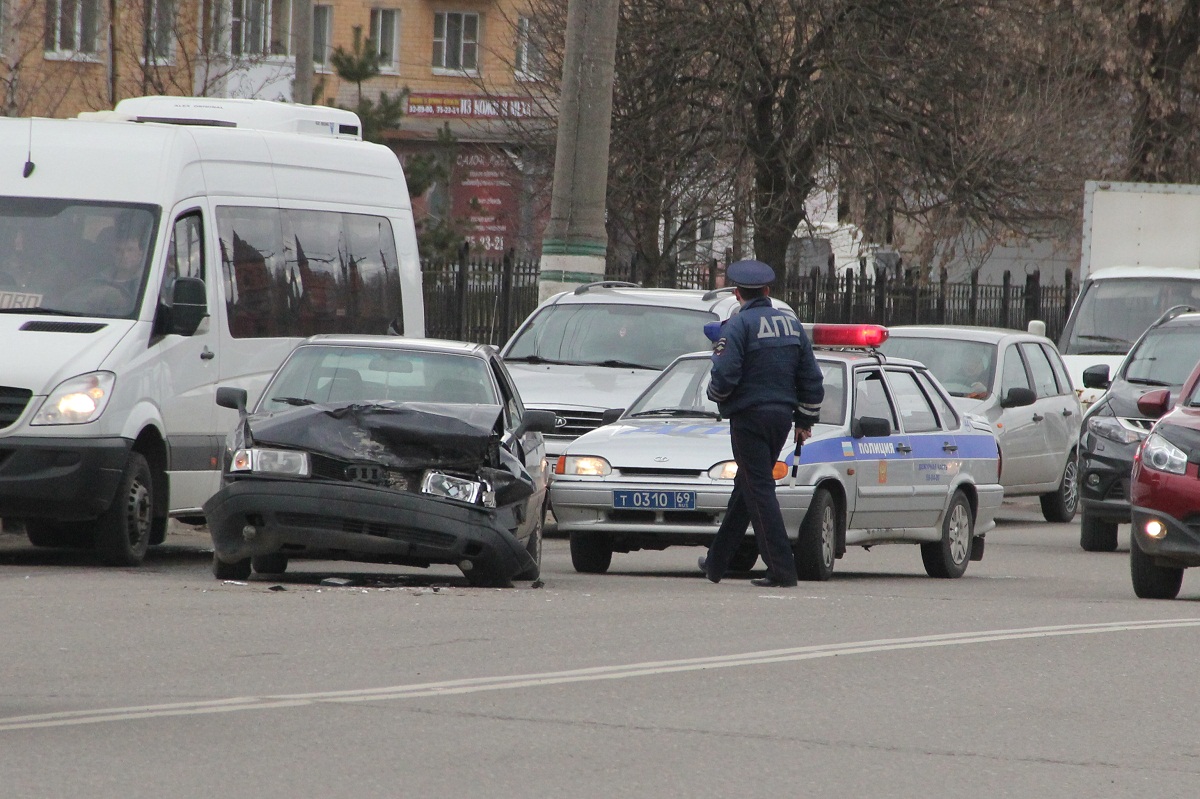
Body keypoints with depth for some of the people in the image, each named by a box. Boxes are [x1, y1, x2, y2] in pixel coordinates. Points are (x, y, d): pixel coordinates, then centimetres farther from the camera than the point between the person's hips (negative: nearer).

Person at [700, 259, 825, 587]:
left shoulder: (739, 324, -11)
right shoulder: (791, 323, 11)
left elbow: (725, 375, -19)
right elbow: (811, 378, 14)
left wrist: (715, 394, 4)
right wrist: (805, 421, 21)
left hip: (749, 416, -7)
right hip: (782, 416, 7)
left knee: (758, 490, -6)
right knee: (745, 488, 16)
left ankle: (782, 569, -13)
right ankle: (717, 563, 25)